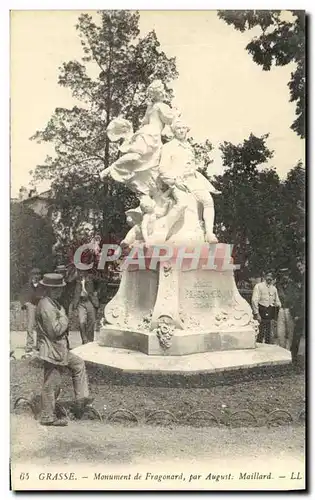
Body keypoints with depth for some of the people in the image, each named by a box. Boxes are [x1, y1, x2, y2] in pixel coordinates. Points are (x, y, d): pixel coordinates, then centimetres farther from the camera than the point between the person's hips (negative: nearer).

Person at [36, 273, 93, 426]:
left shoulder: (53, 303, 9)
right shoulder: (46, 306, -24)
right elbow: (55, 330, -27)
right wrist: (64, 318, -13)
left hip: (60, 349, 11)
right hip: (52, 350, -11)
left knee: (78, 364, 20)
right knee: (52, 384, 1)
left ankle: (81, 398, 24)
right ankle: (48, 417, 16)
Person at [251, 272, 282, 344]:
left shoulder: (274, 288, 18)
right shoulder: (258, 286, 0)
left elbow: (278, 301, 25)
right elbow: (254, 300, -8)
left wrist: (277, 304, 1)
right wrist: (256, 314, -15)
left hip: (270, 314, 5)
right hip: (261, 313, -5)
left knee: (269, 335, 6)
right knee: (260, 334, -7)